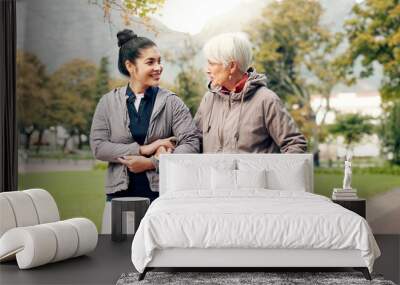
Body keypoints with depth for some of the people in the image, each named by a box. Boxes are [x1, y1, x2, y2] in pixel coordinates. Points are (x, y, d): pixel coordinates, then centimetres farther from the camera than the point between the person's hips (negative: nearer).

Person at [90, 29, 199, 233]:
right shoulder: (108, 102, 6)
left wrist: (152, 163, -13)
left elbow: (192, 144, -6)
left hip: (162, 193, -1)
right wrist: (143, 149, -11)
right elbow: (98, 146, -3)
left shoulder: (171, 102, 3)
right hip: (121, 194, 1)